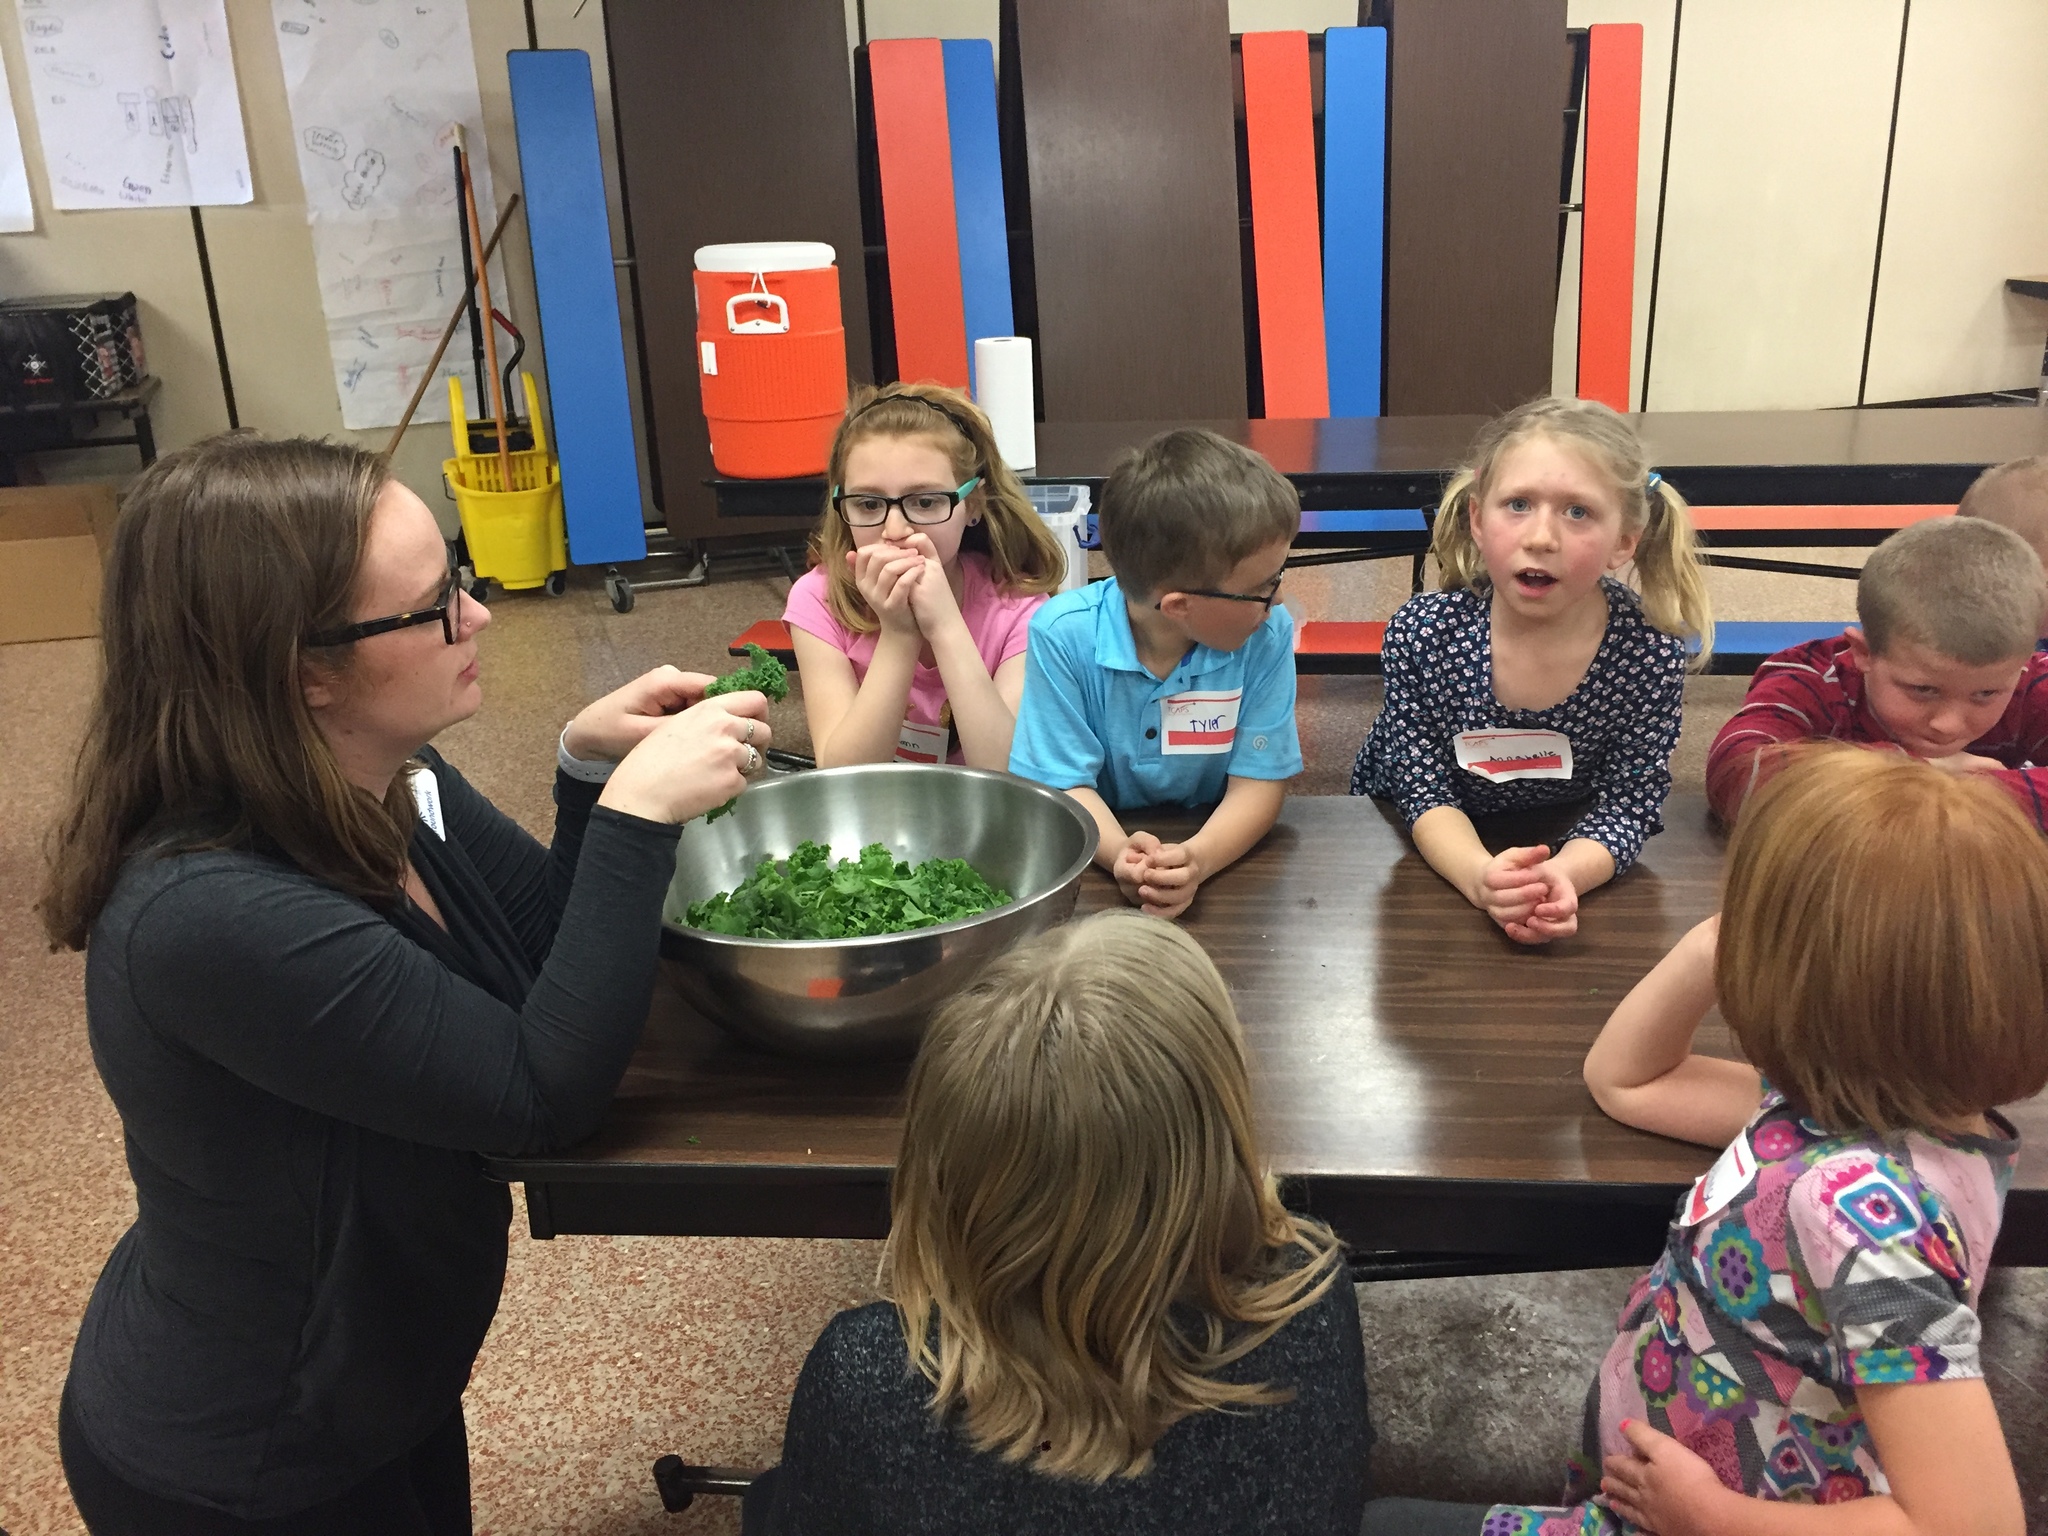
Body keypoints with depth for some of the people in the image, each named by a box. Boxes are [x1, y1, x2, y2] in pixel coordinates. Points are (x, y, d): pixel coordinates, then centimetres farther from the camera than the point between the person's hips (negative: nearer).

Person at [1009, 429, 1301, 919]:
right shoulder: (1064, 635, -17)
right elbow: (1065, 784, -14)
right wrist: (1122, 855, -36)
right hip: (1098, 857, 0)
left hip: (1219, 852, 1)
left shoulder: (1268, 636, -13)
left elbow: (1259, 782, -12)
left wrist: (1196, 859, -33)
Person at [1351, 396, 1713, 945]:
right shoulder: (1421, 632, -22)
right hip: (1425, 852, 1)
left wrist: (1564, 874, -39)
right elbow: (1425, 790, -19)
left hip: (1566, 852, 0)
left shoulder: (1652, 652, -20)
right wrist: (1479, 875, -41)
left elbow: (1628, 802, -17)